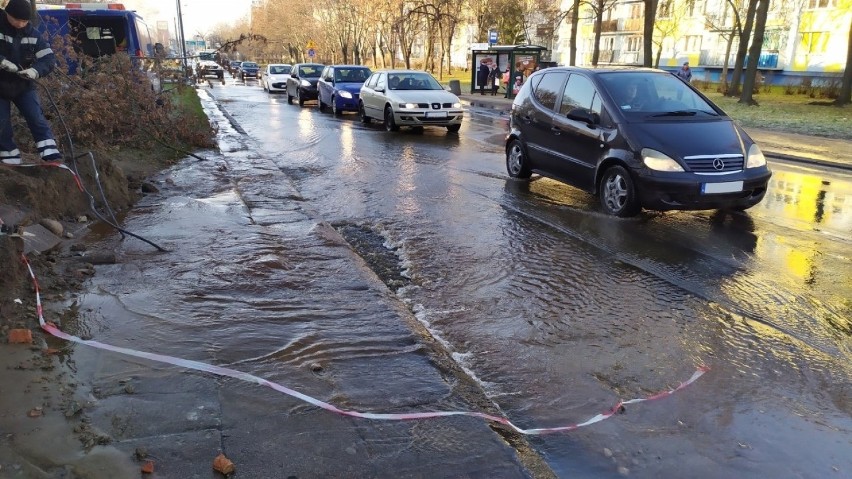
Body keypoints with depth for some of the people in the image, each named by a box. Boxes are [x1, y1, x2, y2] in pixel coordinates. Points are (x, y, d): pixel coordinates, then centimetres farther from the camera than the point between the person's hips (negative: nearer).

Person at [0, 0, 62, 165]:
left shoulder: (32, 34, -4)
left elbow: (49, 59, -10)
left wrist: (35, 70, -28)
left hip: (23, 86, 1)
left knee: (37, 118, -7)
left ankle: (51, 155, -9)